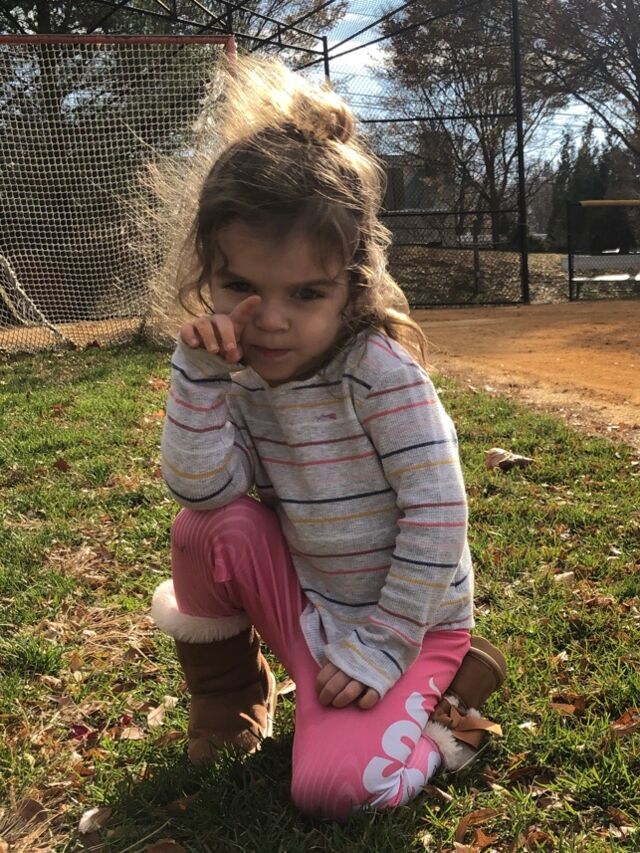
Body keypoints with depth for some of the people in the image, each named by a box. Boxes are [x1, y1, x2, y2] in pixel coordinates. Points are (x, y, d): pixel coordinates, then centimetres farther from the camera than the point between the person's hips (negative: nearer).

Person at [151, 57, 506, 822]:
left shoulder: (380, 371, -26)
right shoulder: (241, 376, -8)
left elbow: (438, 514, -24)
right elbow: (202, 489, -21)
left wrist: (381, 646, -20)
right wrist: (199, 373, -29)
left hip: (408, 617, -4)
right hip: (307, 599, 5)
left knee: (328, 788, -20)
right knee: (208, 528, -20)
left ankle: (446, 697, 10)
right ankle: (227, 697, 7)